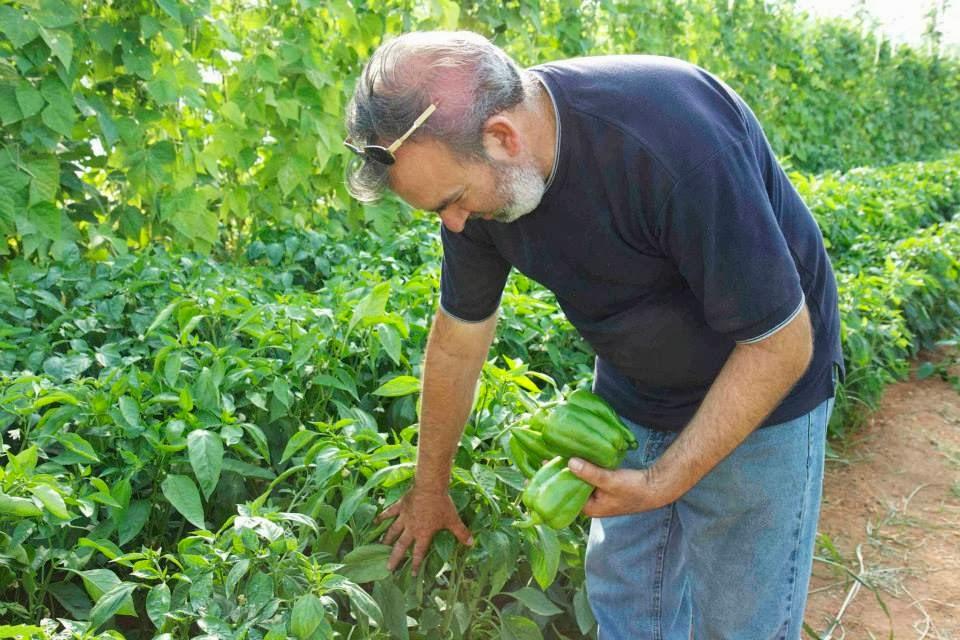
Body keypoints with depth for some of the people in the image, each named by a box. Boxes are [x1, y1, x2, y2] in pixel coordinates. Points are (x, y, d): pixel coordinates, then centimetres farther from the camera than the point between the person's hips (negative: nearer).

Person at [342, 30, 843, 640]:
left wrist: (663, 484, -23)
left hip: (759, 393, -5)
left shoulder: (672, 141, -36)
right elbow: (458, 340, -1)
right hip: (632, 392, 5)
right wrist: (430, 486, 10)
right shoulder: (473, 165, -15)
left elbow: (780, 347, -26)